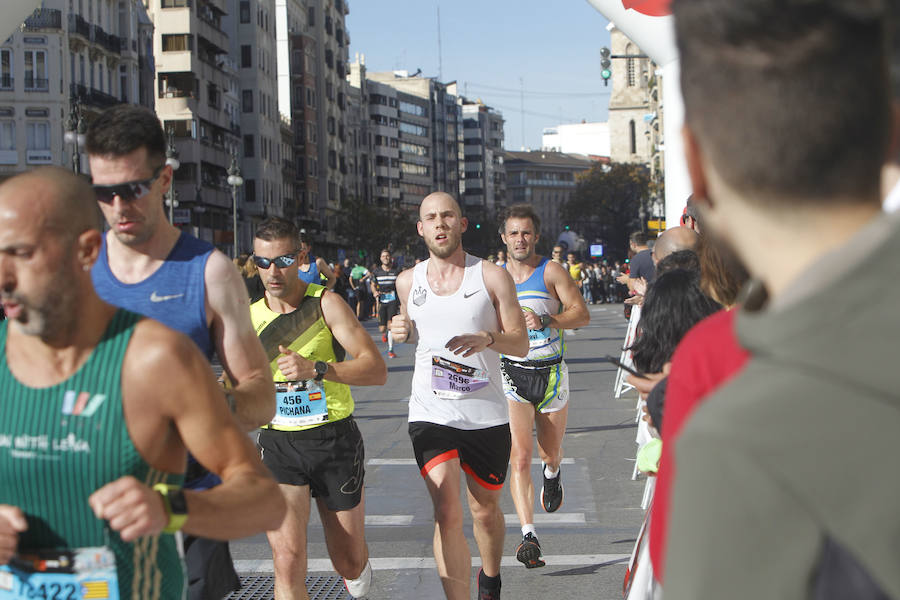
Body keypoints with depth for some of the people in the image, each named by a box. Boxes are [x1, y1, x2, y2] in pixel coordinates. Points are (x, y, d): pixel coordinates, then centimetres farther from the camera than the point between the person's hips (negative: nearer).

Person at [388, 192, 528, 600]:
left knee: (485, 510, 17)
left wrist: (487, 339, -24)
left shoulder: (491, 276, -3)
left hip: (486, 414, 0)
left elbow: (521, 344, -3)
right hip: (430, 413, 0)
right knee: (447, 516, -15)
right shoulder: (408, 282, 5)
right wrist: (401, 331, 0)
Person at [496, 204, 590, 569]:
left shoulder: (551, 272, -4)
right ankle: (528, 536, -18)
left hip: (551, 374, 0)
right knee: (519, 459, -14)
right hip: (513, 374, 0)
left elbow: (582, 315, -12)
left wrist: (546, 321, -25)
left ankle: (552, 474, 54)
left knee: (550, 454, 16)